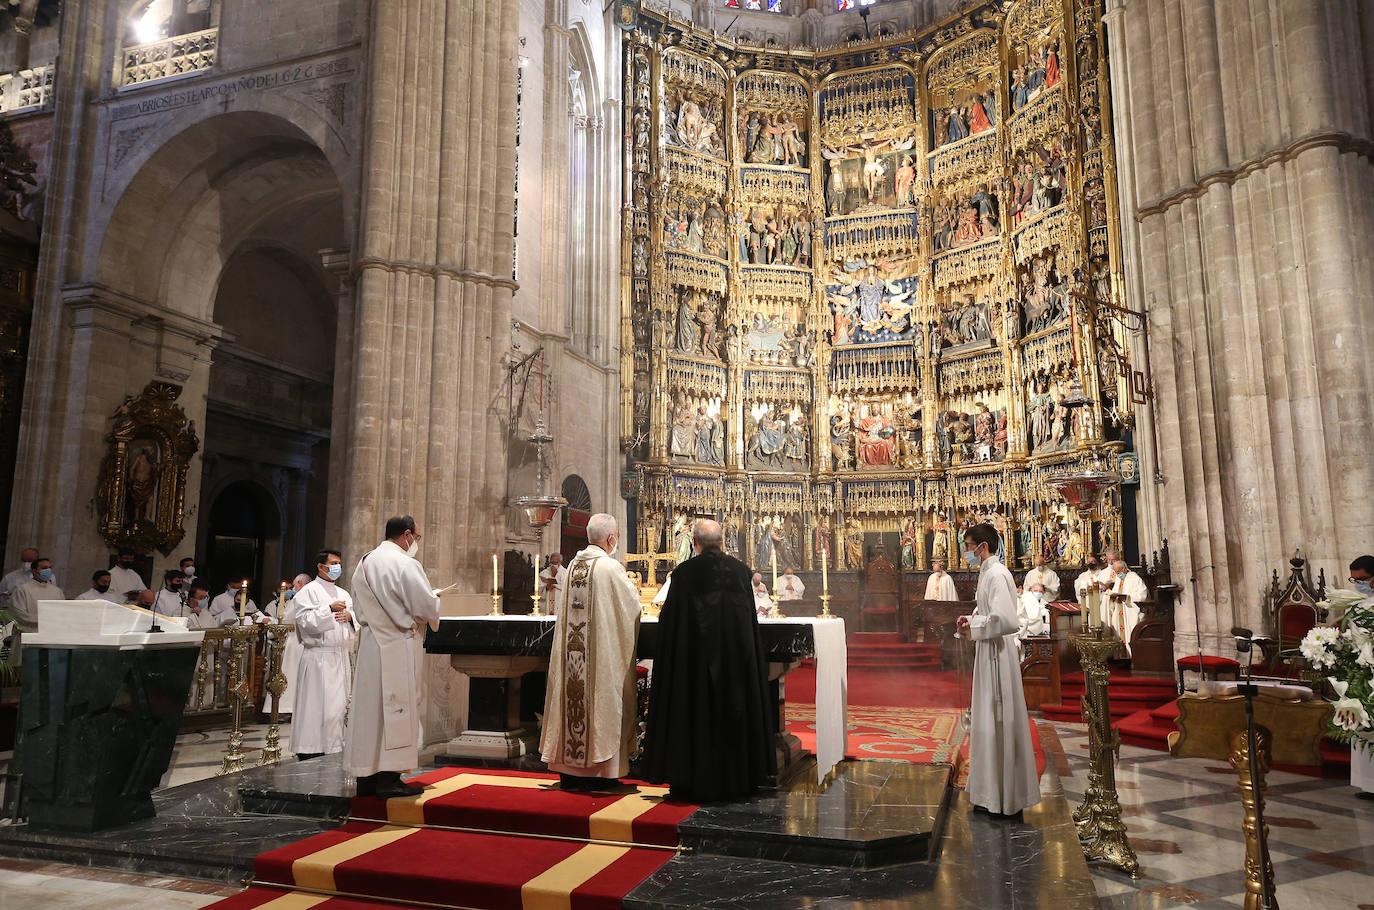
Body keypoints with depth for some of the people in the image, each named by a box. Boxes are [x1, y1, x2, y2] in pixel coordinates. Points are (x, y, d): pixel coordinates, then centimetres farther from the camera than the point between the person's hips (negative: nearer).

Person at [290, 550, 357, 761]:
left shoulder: (343, 594, 19)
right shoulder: (308, 591, 0)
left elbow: (358, 623, 19)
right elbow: (306, 621, -12)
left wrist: (350, 616, -2)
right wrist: (329, 609, -19)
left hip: (342, 657, 7)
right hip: (318, 657, -6)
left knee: (340, 704, 5)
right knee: (317, 706, -8)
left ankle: (334, 748, 12)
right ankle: (311, 751, -3)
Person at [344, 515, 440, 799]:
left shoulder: (364, 563, 12)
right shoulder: (406, 564, -15)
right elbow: (427, 607, -16)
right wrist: (435, 600, 5)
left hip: (370, 645, 8)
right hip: (399, 647, -8)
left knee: (370, 706, 11)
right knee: (396, 710, -2)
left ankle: (367, 777, 17)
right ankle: (388, 779, 1)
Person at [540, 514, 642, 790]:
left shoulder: (573, 565, 6)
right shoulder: (610, 567, -13)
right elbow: (633, 603, -5)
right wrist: (632, 588, 18)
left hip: (572, 650, 6)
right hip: (602, 651, -6)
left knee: (574, 699, 10)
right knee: (600, 700, 2)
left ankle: (570, 771, 17)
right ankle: (598, 770, 8)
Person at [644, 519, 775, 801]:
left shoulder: (684, 573, -11)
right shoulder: (740, 569, 0)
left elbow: (670, 621, -7)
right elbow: (751, 614, 10)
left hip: (696, 657, -3)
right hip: (737, 656, 4)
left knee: (696, 712, 6)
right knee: (735, 711, 14)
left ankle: (693, 781, 12)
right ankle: (737, 778, 23)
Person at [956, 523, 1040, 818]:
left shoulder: (996, 574, -19)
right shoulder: (987, 572, 12)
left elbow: (1005, 620, -30)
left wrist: (974, 626, -16)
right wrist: (973, 620, 6)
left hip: (997, 657, -10)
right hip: (988, 655, 10)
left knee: (1000, 724, -1)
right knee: (990, 724, 16)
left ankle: (1007, 799, 10)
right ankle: (994, 796, 26)